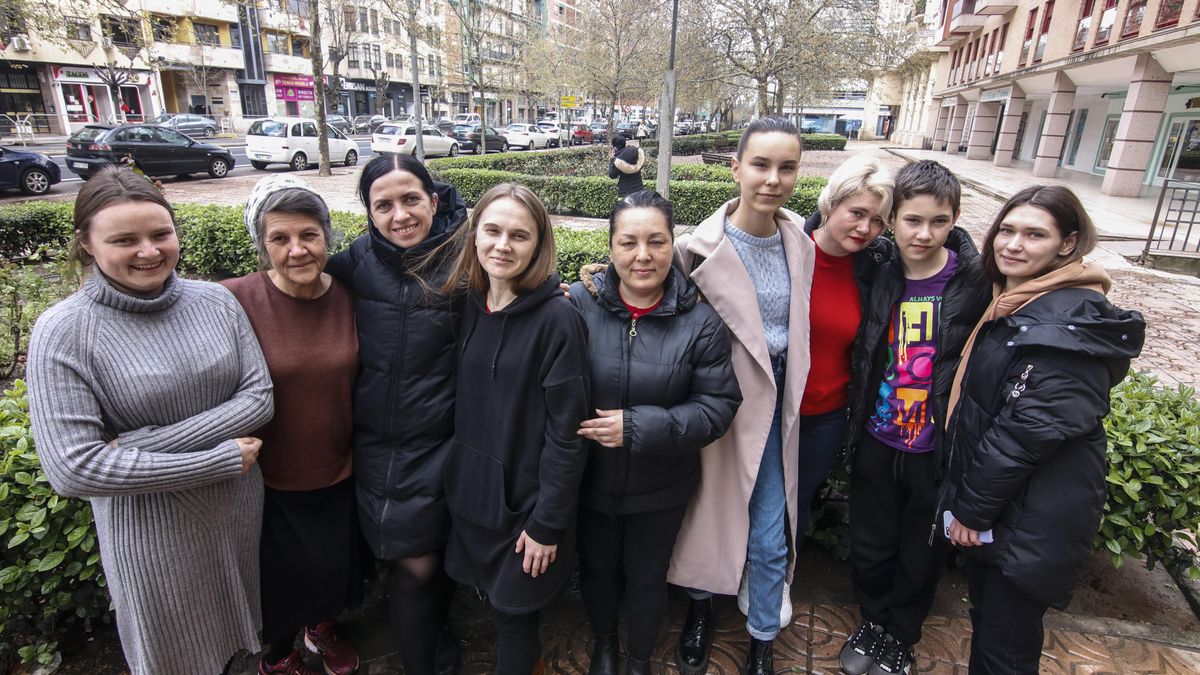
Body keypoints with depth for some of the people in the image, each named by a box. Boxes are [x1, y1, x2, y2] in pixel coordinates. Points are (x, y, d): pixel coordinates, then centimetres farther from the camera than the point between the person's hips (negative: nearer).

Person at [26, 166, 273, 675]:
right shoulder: (63, 332, -16)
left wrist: (153, 443, -20)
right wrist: (221, 459, -20)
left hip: (241, 508, 3)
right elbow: (72, 469, -20)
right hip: (151, 532, -3)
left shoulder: (215, 301, -6)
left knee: (239, 630, 26)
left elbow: (259, 398, -9)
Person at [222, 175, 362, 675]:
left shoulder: (348, 296, -9)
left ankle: (323, 626, 55)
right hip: (270, 478, -2)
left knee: (336, 564, 23)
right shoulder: (236, 300, -19)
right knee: (281, 573, 19)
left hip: (339, 471, 3)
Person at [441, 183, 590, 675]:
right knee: (490, 594, 22)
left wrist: (548, 523, -15)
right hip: (471, 490, 6)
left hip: (525, 500, -5)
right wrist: (457, 478, 6)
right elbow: (463, 408, 7)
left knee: (513, 612, 12)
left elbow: (567, 432, -17)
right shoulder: (467, 304, -1)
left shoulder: (557, 318, -19)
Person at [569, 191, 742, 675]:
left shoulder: (700, 320, -15)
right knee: (597, 567, 25)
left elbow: (719, 405, -15)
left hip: (660, 488, 0)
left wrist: (638, 427, -24)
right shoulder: (577, 303, -15)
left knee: (647, 577, 22)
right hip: (590, 479, 1)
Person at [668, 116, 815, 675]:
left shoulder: (799, 242, -2)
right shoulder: (702, 247, -17)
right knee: (707, 516, 17)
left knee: (770, 539, 11)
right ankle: (699, 609, 48)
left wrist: (788, 393, 14)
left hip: (772, 406, 3)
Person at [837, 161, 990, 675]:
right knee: (869, 546, 18)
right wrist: (856, 418, 2)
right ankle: (873, 619, 46)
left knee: (921, 555, 19)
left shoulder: (977, 281, -14)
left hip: (937, 450, -2)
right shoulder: (878, 275, -6)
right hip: (877, 441, 2)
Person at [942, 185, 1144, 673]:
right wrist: (967, 502, 11)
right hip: (994, 503, 8)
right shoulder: (1013, 301, 7)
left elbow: (1031, 429, -24)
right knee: (985, 617, 24)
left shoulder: (1071, 321, -22)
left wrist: (971, 508, -15)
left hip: (1033, 518, -8)